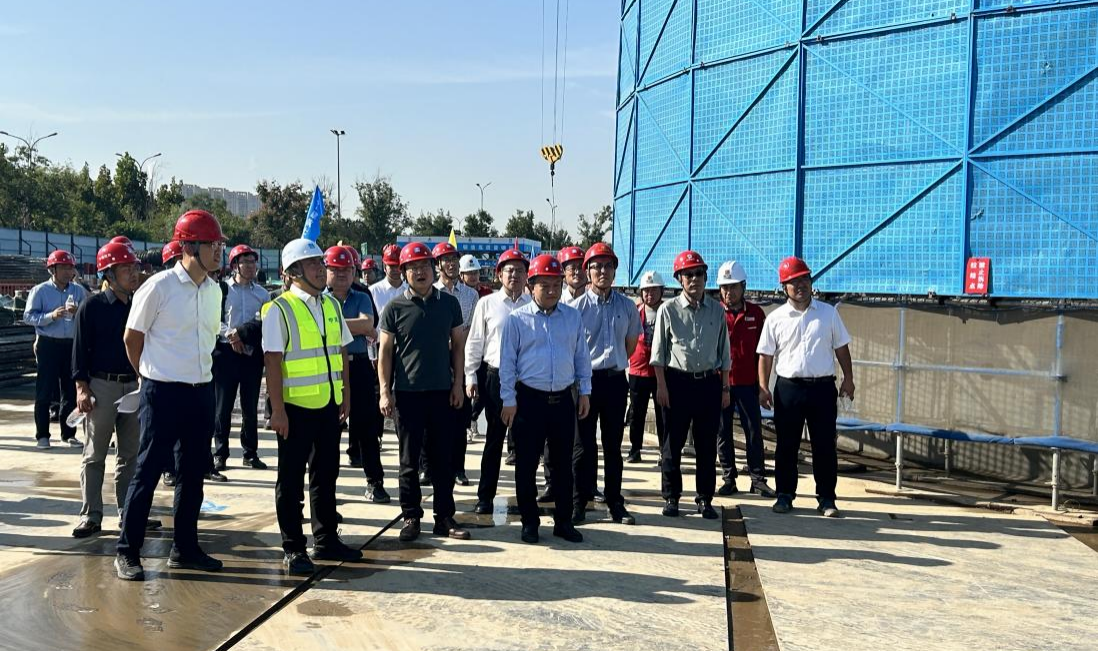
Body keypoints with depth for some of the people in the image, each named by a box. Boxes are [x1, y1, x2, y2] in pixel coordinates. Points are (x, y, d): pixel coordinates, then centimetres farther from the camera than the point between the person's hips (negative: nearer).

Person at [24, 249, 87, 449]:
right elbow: (28, 316, -6)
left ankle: (68, 434, 17)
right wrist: (51, 316, -20)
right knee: (44, 391, 1)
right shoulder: (40, 291, 0)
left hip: (73, 345, 3)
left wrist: (78, 313, -15)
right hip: (48, 345, -3)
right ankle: (42, 435, 10)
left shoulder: (79, 291, 8)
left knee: (71, 390, 7)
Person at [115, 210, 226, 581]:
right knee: (148, 471, 1)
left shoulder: (214, 290, 6)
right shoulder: (159, 287, -12)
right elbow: (131, 338, -2)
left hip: (202, 392, 6)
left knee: (194, 472, 12)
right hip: (164, 393, -6)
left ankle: (185, 548, 24)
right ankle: (127, 551, 15)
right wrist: (151, 376, 7)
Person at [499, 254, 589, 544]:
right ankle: (529, 522, 18)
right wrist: (509, 400, -4)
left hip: (563, 399, 3)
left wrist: (585, 392, 9)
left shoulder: (573, 317, 6)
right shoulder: (517, 319, -3)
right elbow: (507, 361, -2)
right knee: (526, 464, 5)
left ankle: (563, 521, 21)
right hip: (529, 399, -2)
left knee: (563, 463, 10)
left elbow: (581, 356, 12)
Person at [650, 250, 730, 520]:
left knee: (707, 445, 7)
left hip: (709, 382, 2)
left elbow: (724, 353, 11)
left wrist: (725, 388, 8)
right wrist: (662, 386, -6)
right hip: (677, 381, -2)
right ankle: (671, 497, 16)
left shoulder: (717, 311, 6)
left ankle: (705, 499, 18)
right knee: (673, 443, 4)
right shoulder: (668, 310, -2)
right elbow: (658, 352, 0)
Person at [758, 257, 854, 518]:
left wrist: (848, 379, 5)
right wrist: (763, 388, -3)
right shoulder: (776, 318, 3)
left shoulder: (828, 313, 6)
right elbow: (766, 356, 3)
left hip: (823, 388, 0)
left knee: (824, 446, 4)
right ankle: (785, 495, 17)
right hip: (788, 388, 0)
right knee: (786, 445, 6)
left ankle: (826, 499, 13)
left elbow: (841, 348, 10)